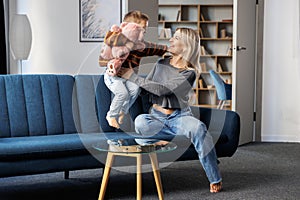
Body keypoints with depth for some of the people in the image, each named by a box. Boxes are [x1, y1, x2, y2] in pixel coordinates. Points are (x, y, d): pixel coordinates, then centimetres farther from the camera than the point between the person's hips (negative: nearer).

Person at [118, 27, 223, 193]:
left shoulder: (189, 73, -9)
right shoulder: (161, 63, 9)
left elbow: (161, 89, -19)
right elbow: (145, 89, 16)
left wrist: (133, 77, -17)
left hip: (179, 116, -3)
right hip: (157, 116, 4)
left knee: (199, 127, -37)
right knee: (140, 122, -33)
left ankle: (215, 179, -27)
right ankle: (187, 131, -16)